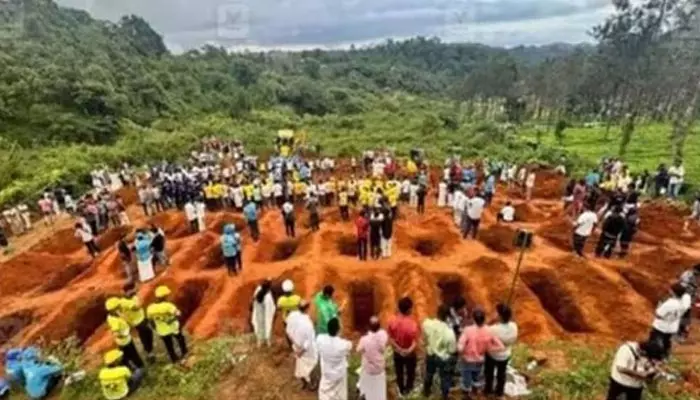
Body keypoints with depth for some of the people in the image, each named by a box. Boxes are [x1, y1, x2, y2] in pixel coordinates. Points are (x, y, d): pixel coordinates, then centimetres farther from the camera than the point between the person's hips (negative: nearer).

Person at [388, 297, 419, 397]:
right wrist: (409, 350, -20)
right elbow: (415, 342, -28)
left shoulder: (392, 321, -20)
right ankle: (408, 389, 46)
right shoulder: (412, 324, -31)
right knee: (410, 372, 25)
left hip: (397, 353, 3)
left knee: (399, 372, 26)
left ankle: (401, 390, 47)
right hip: (410, 354, -3)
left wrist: (398, 348, -11)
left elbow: (390, 338, -12)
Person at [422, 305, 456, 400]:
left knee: (429, 374, 30)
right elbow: (452, 350, -20)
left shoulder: (427, 323, -24)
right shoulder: (449, 331, -34)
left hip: (430, 354, 4)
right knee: (445, 378, 23)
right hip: (444, 358, -4)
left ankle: (426, 392, 53)